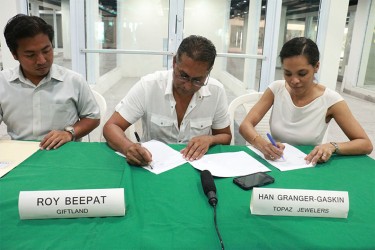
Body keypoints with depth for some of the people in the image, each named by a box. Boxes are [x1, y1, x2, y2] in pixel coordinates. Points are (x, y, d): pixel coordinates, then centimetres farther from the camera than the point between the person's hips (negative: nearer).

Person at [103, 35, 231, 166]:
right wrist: (128, 147, -31)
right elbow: (111, 127, -11)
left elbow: (226, 136, 4)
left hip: (196, 166, 1)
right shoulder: (148, 85, -14)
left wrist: (209, 139, -17)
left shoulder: (216, 91, -9)